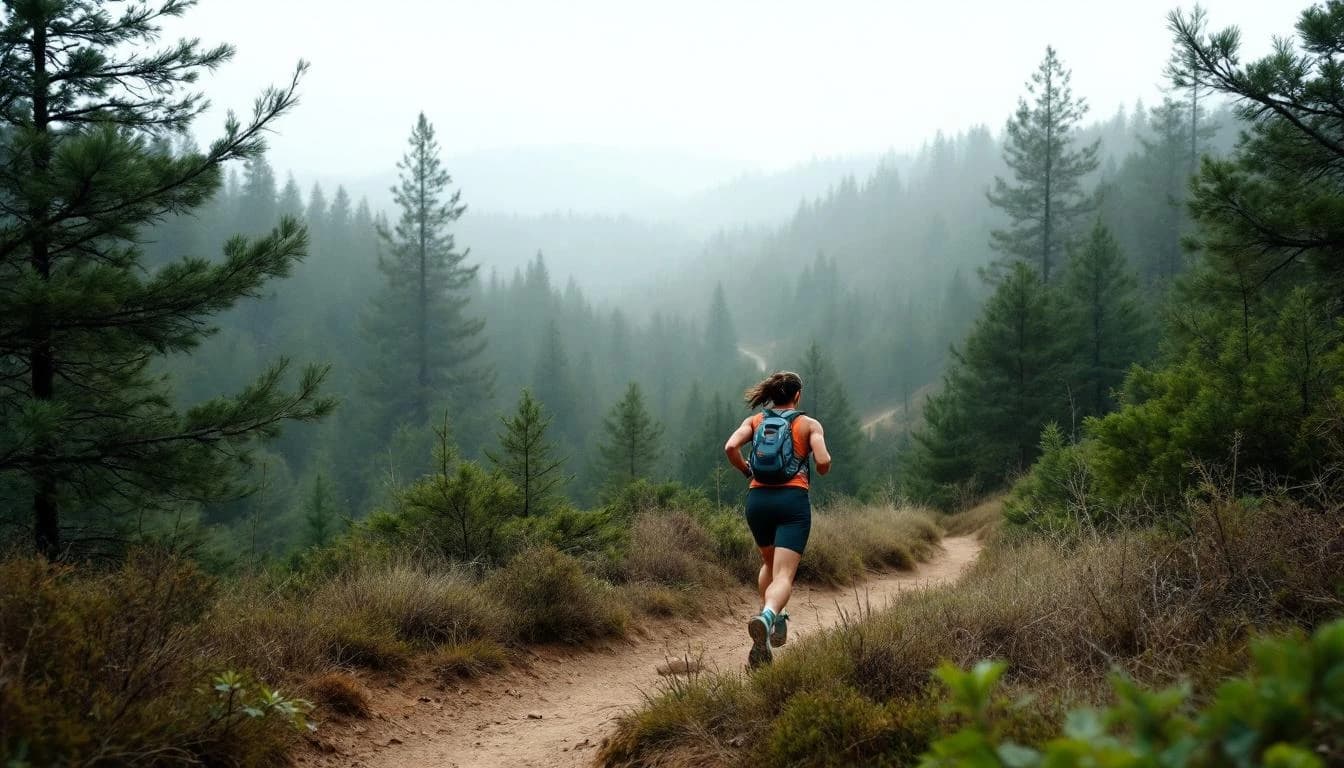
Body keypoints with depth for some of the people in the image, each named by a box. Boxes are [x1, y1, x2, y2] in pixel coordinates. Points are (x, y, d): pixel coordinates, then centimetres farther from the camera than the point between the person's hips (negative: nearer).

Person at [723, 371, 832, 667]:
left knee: (769, 562, 30)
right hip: (793, 499, -3)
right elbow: (823, 462, -8)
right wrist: (822, 470, 16)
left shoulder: (754, 421, 12)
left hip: (757, 498, 3)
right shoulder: (809, 424, 6)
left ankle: (770, 616, 23)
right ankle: (767, 617, -41)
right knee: (783, 575, -14)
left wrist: (746, 470, 13)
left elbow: (730, 447, -5)